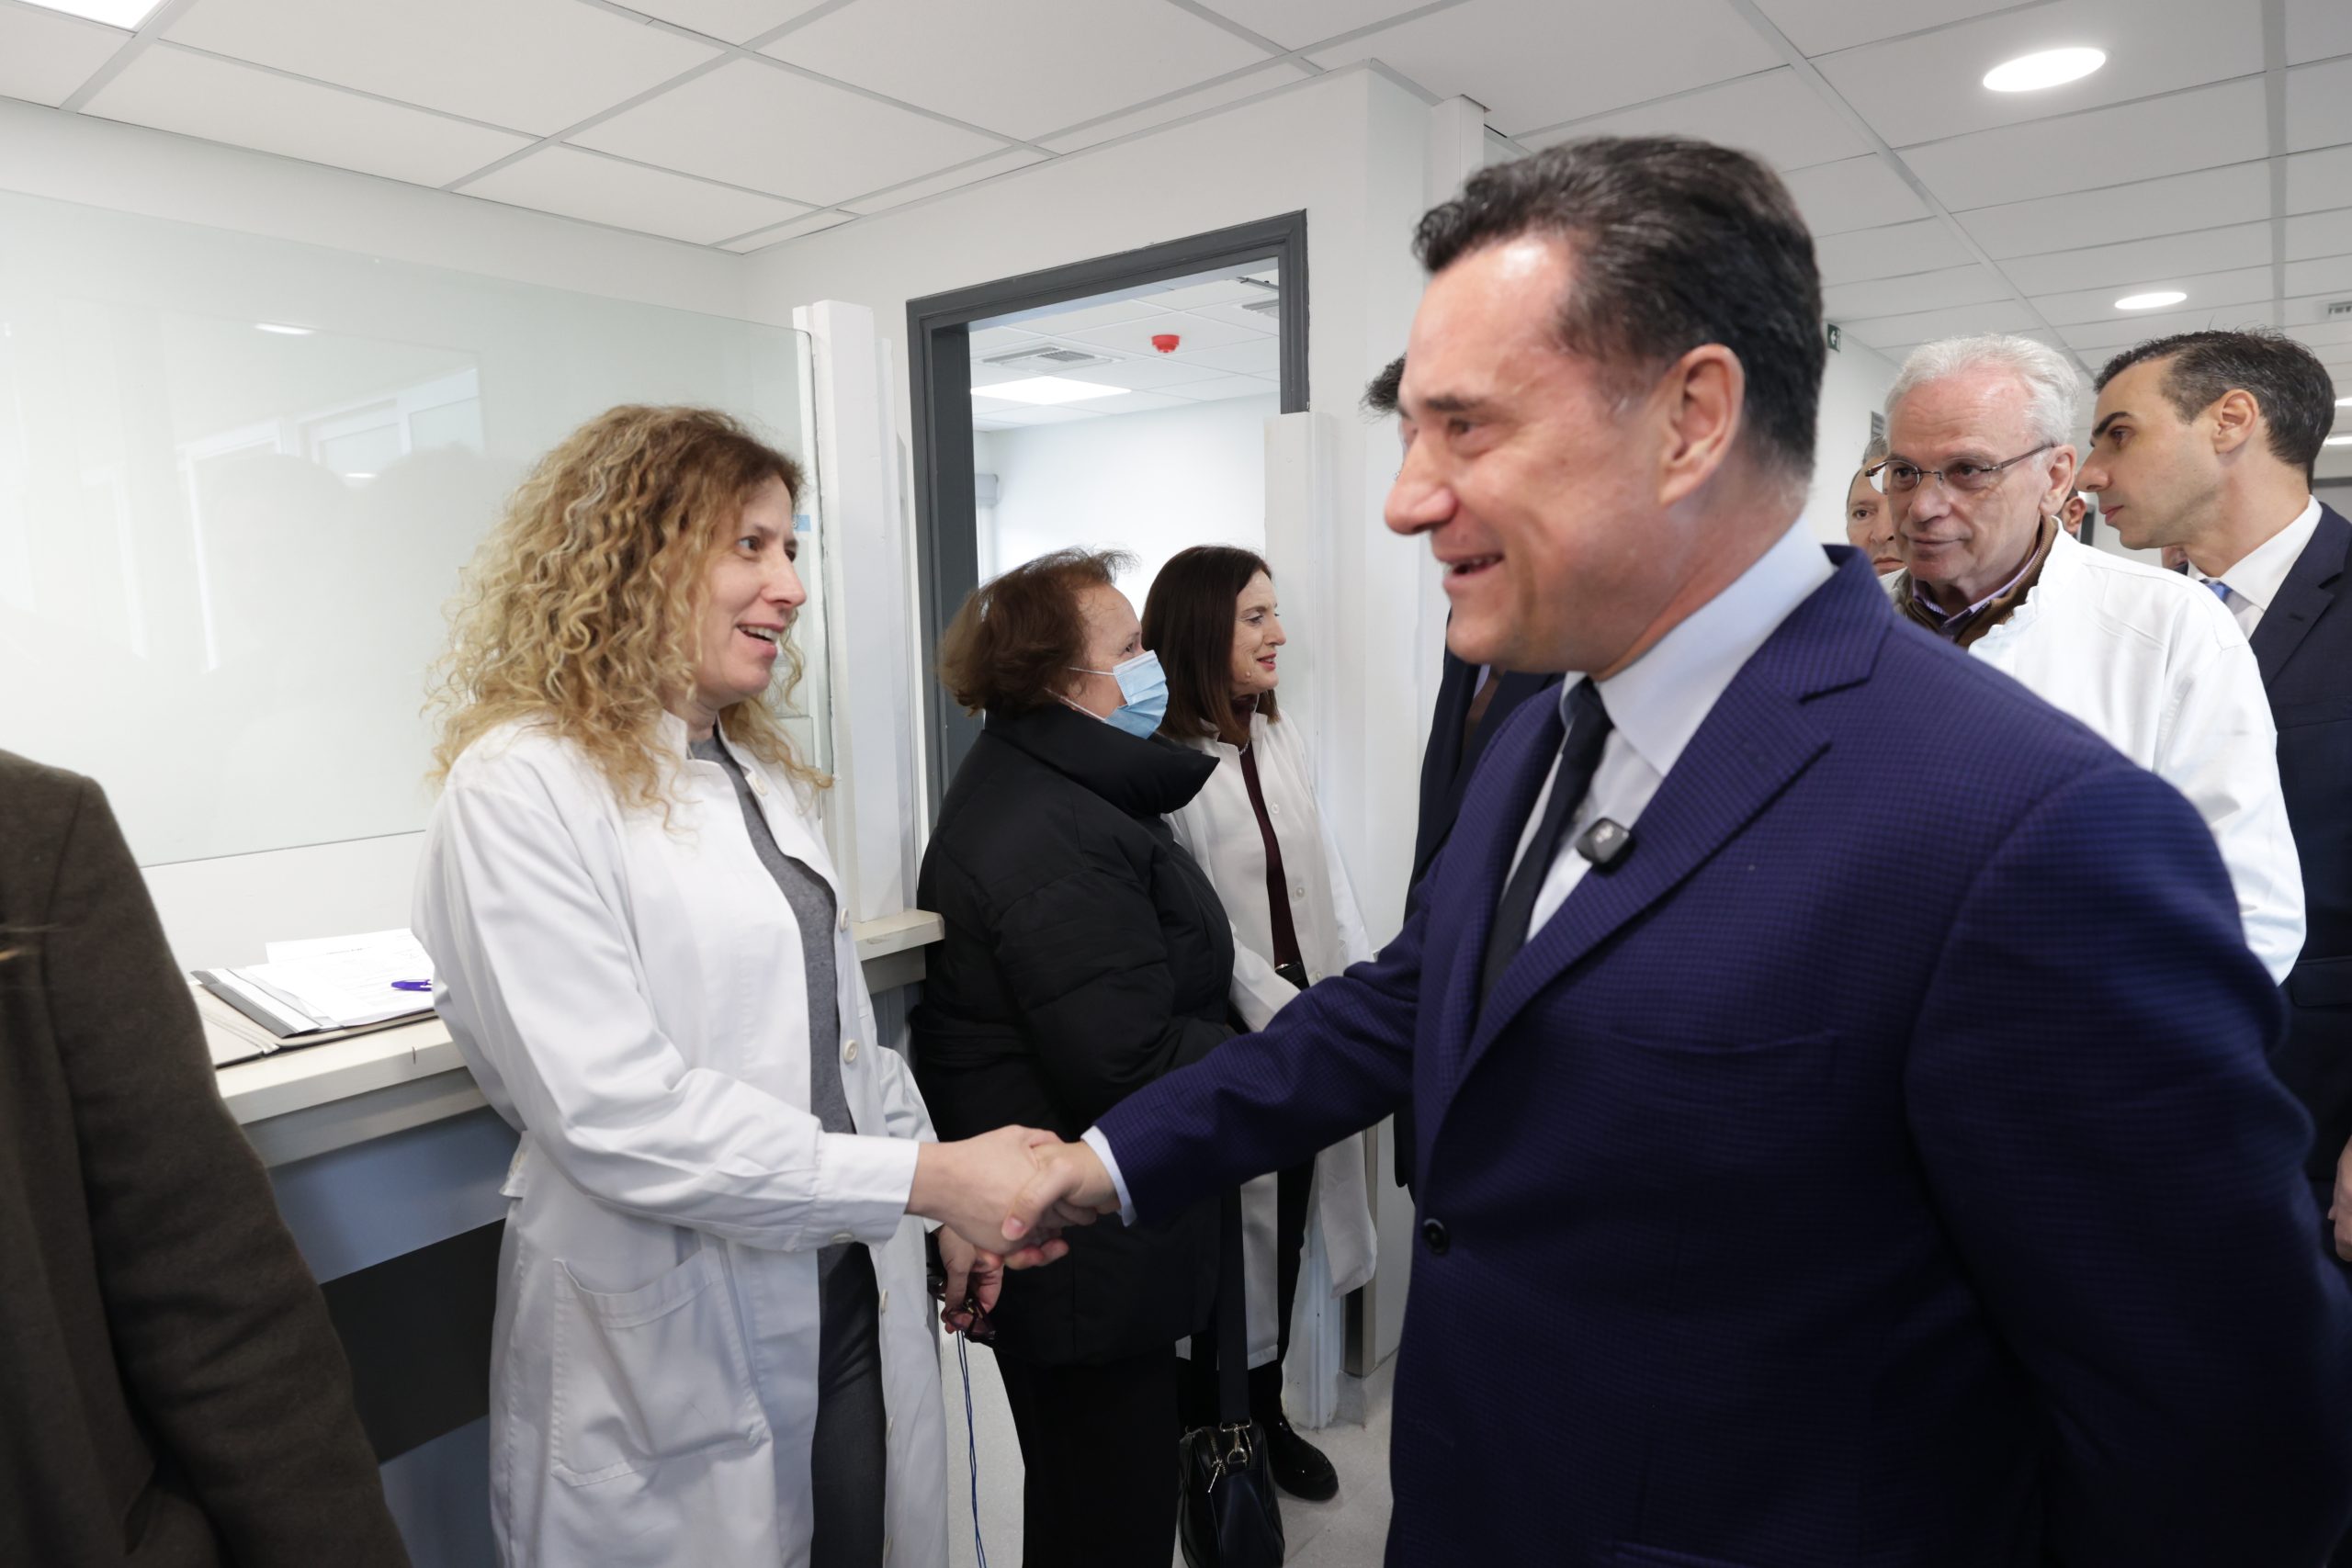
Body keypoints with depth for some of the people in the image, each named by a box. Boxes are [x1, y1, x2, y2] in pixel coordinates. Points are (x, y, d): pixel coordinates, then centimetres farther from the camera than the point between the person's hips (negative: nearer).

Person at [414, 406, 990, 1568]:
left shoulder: (759, 771, 10)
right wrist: (916, 1175, -21)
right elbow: (615, 1112, -23)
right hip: (676, 1344, -7)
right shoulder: (522, 785, -16)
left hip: (849, 1297, 7)